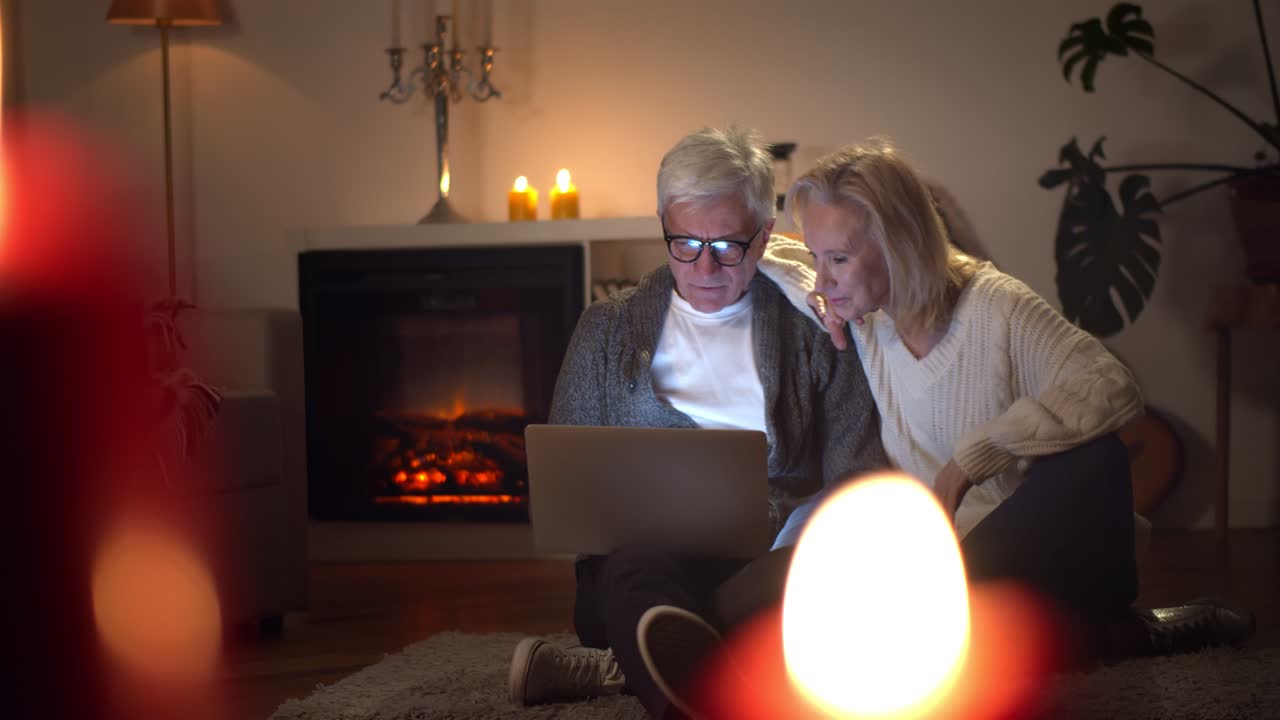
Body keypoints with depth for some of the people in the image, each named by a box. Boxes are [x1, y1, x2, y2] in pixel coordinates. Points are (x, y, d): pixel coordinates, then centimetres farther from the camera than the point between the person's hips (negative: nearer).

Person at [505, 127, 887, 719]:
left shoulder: (812, 333, 15)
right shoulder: (607, 329, 19)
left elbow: (856, 482, 10)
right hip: (646, 552, 1)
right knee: (636, 570, -39)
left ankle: (621, 668, -41)